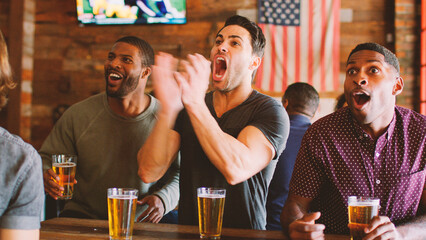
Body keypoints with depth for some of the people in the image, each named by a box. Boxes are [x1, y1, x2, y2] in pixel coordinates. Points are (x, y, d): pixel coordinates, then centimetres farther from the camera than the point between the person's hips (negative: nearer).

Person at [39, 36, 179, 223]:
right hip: (82, 216, 0)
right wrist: (45, 176, -18)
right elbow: (46, 158, 5)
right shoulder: (78, 114, -3)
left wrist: (163, 199, -15)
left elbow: (179, 172, 5)